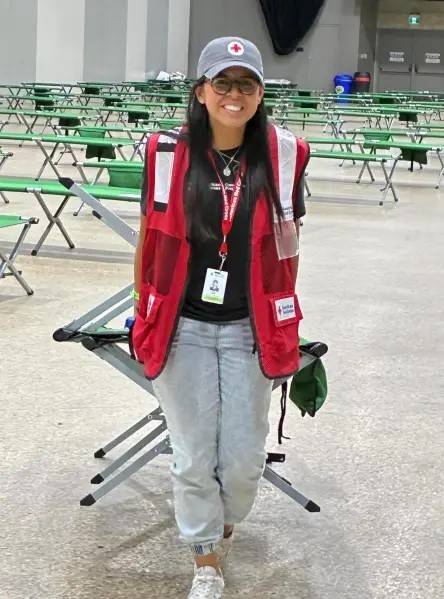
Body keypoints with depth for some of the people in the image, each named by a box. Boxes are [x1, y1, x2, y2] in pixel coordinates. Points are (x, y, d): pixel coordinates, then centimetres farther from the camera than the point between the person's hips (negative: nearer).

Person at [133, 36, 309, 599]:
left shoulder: (283, 154, -6)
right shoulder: (167, 151, -8)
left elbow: (287, 241, 6)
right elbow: (150, 235, 4)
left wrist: (284, 317, 12)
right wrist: (143, 312, 10)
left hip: (249, 330, 1)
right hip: (181, 327, 0)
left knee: (244, 457, 7)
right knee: (193, 457, 8)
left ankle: (224, 526, 41)